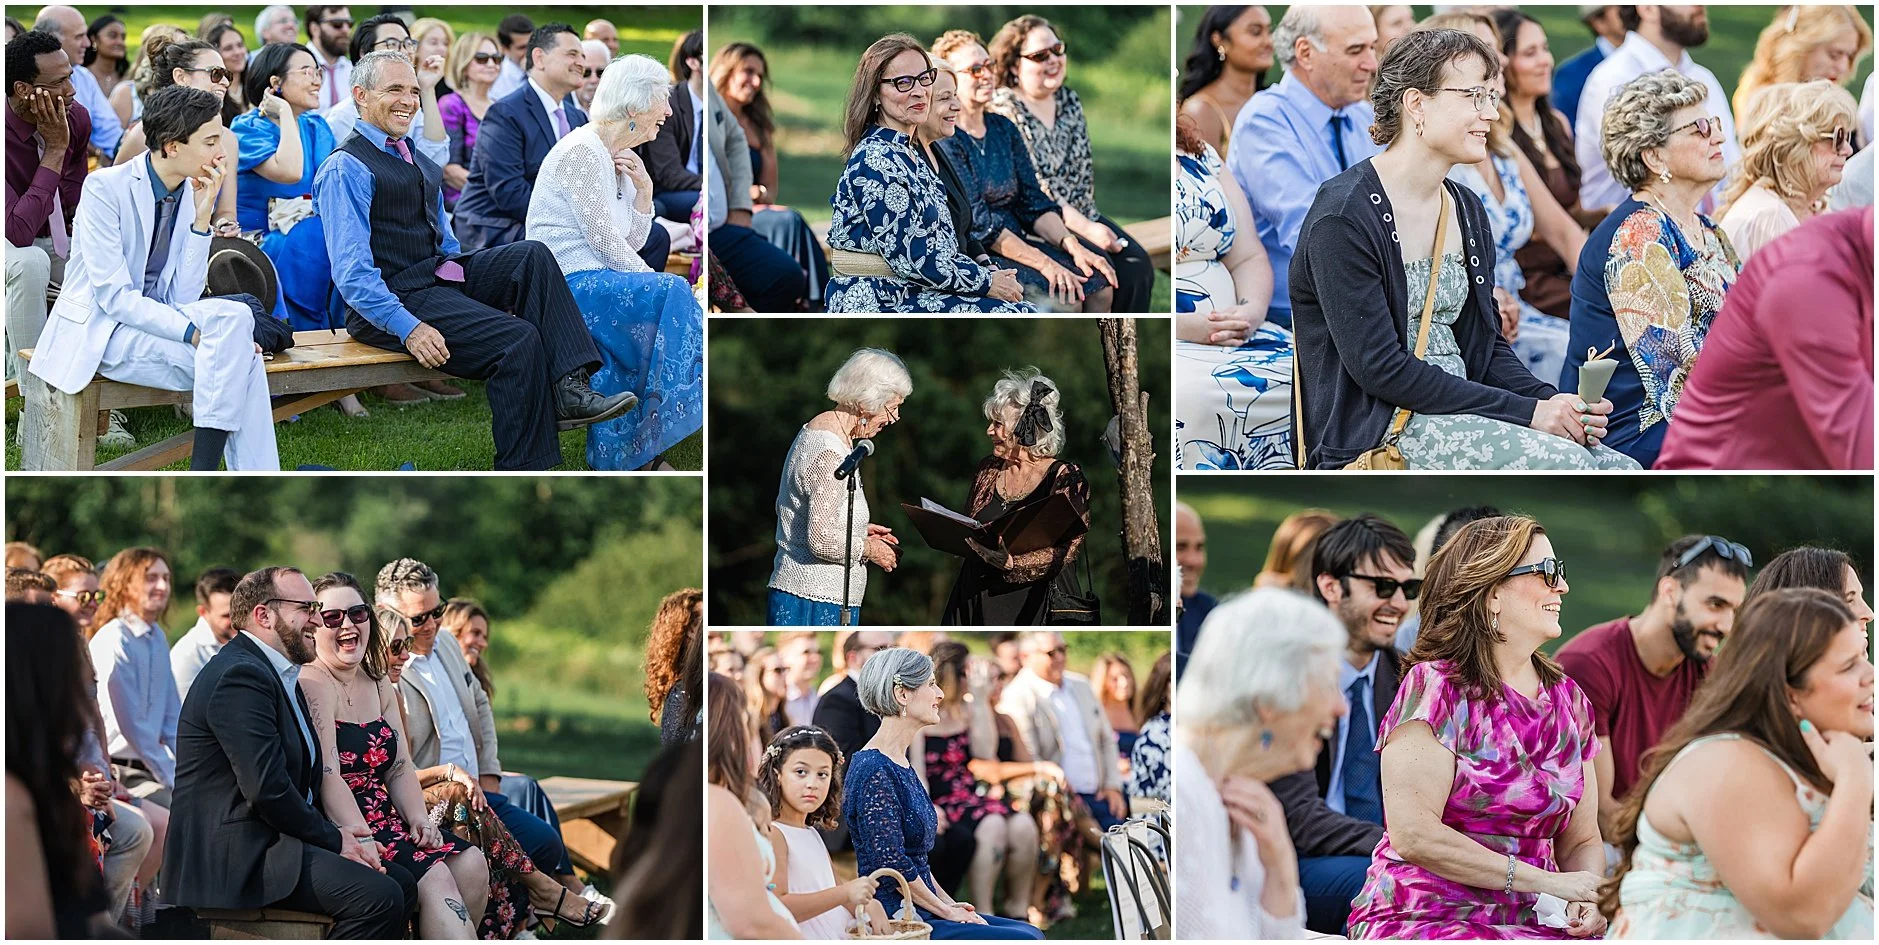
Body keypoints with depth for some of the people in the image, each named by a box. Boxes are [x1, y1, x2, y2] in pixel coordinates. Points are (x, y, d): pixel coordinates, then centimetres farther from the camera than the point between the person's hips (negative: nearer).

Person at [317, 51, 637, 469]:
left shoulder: (421, 164, 22)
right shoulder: (344, 170, -8)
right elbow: (351, 272, -16)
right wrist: (408, 328, -26)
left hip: (440, 276, 9)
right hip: (391, 301, -9)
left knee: (534, 256, -13)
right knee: (518, 339, -24)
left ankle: (568, 388, -26)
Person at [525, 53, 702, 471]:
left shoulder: (621, 158, 16)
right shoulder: (582, 152, -13)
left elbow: (633, 242, 16)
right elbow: (605, 240, -16)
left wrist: (643, 189, 1)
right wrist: (656, 284, -8)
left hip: (597, 279, 9)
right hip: (568, 284, -9)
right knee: (669, 296, -24)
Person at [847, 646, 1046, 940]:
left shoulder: (901, 763, 15)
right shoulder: (873, 771, -17)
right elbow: (893, 866, -20)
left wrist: (951, 905, 9)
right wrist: (946, 910, -10)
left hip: (919, 913, 10)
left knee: (1030, 934, 4)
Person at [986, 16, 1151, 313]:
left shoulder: (1069, 99, 12)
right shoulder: (1004, 108, -12)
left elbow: (1085, 166, 13)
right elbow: (1033, 188, -16)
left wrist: (1090, 221, -4)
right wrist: (1085, 229, -18)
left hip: (1082, 217, 7)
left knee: (1137, 266, -13)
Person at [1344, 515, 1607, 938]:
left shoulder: (1568, 699, 14)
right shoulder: (1435, 686, -7)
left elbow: (1580, 840, 19)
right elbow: (1412, 834, -17)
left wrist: (1588, 900, -6)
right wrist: (1549, 882, -15)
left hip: (1519, 925, 7)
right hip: (1417, 919, -7)